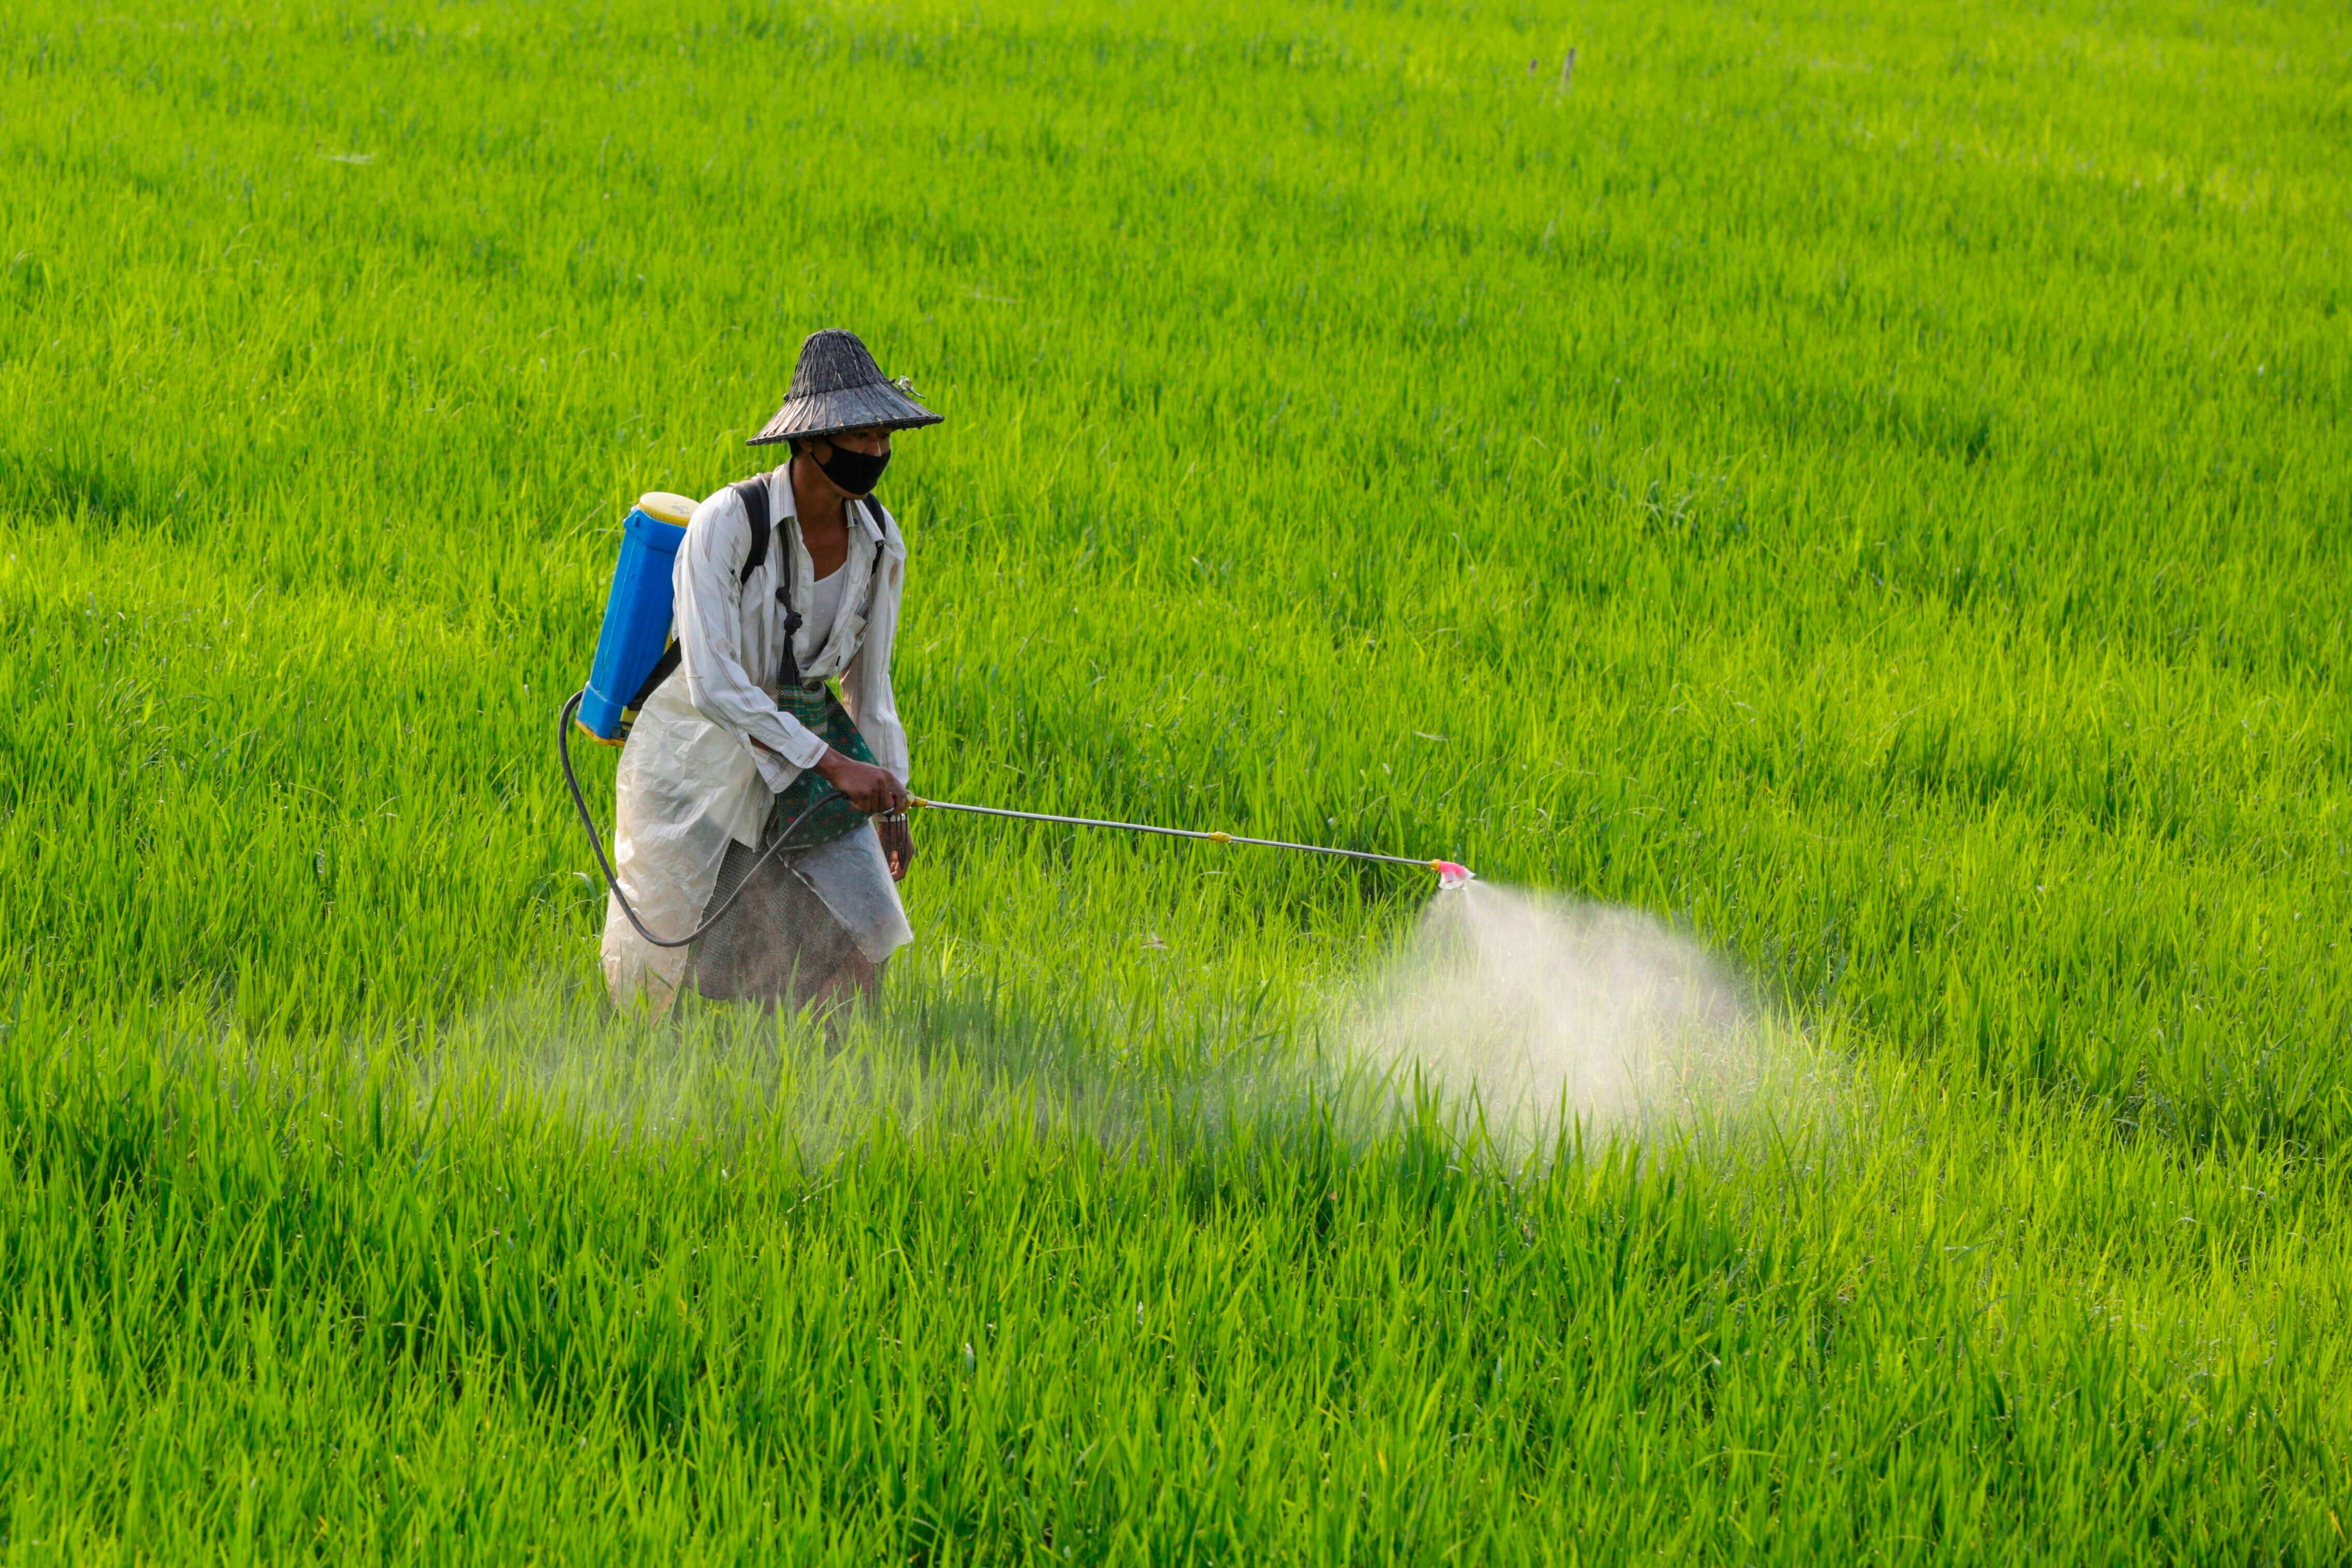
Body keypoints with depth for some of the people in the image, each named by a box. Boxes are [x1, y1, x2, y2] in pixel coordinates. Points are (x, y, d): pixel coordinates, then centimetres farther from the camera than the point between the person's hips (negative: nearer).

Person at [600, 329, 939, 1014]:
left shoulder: (879, 540, -4)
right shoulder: (728, 523, -23)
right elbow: (713, 683, -29)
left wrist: (889, 797, 10)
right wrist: (832, 764, -32)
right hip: (705, 766, -5)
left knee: (864, 945, -9)